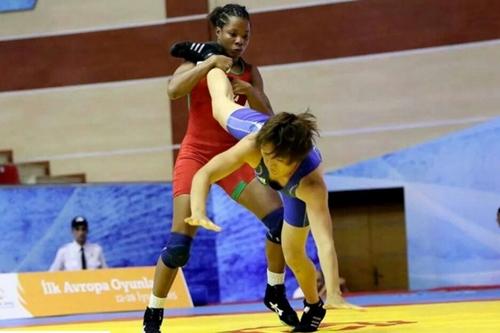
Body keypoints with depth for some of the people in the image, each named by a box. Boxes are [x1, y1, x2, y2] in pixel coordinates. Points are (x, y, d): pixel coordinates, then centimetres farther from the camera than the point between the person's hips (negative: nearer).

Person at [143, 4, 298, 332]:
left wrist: (250, 91, -20)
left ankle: (276, 293, 11)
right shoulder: (199, 63, -4)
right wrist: (209, 63, -26)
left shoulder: (250, 72, 5)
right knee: (180, 241, -13)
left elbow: (267, 117, -3)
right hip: (196, 155, -3)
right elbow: (173, 90, -24)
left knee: (280, 219, -10)